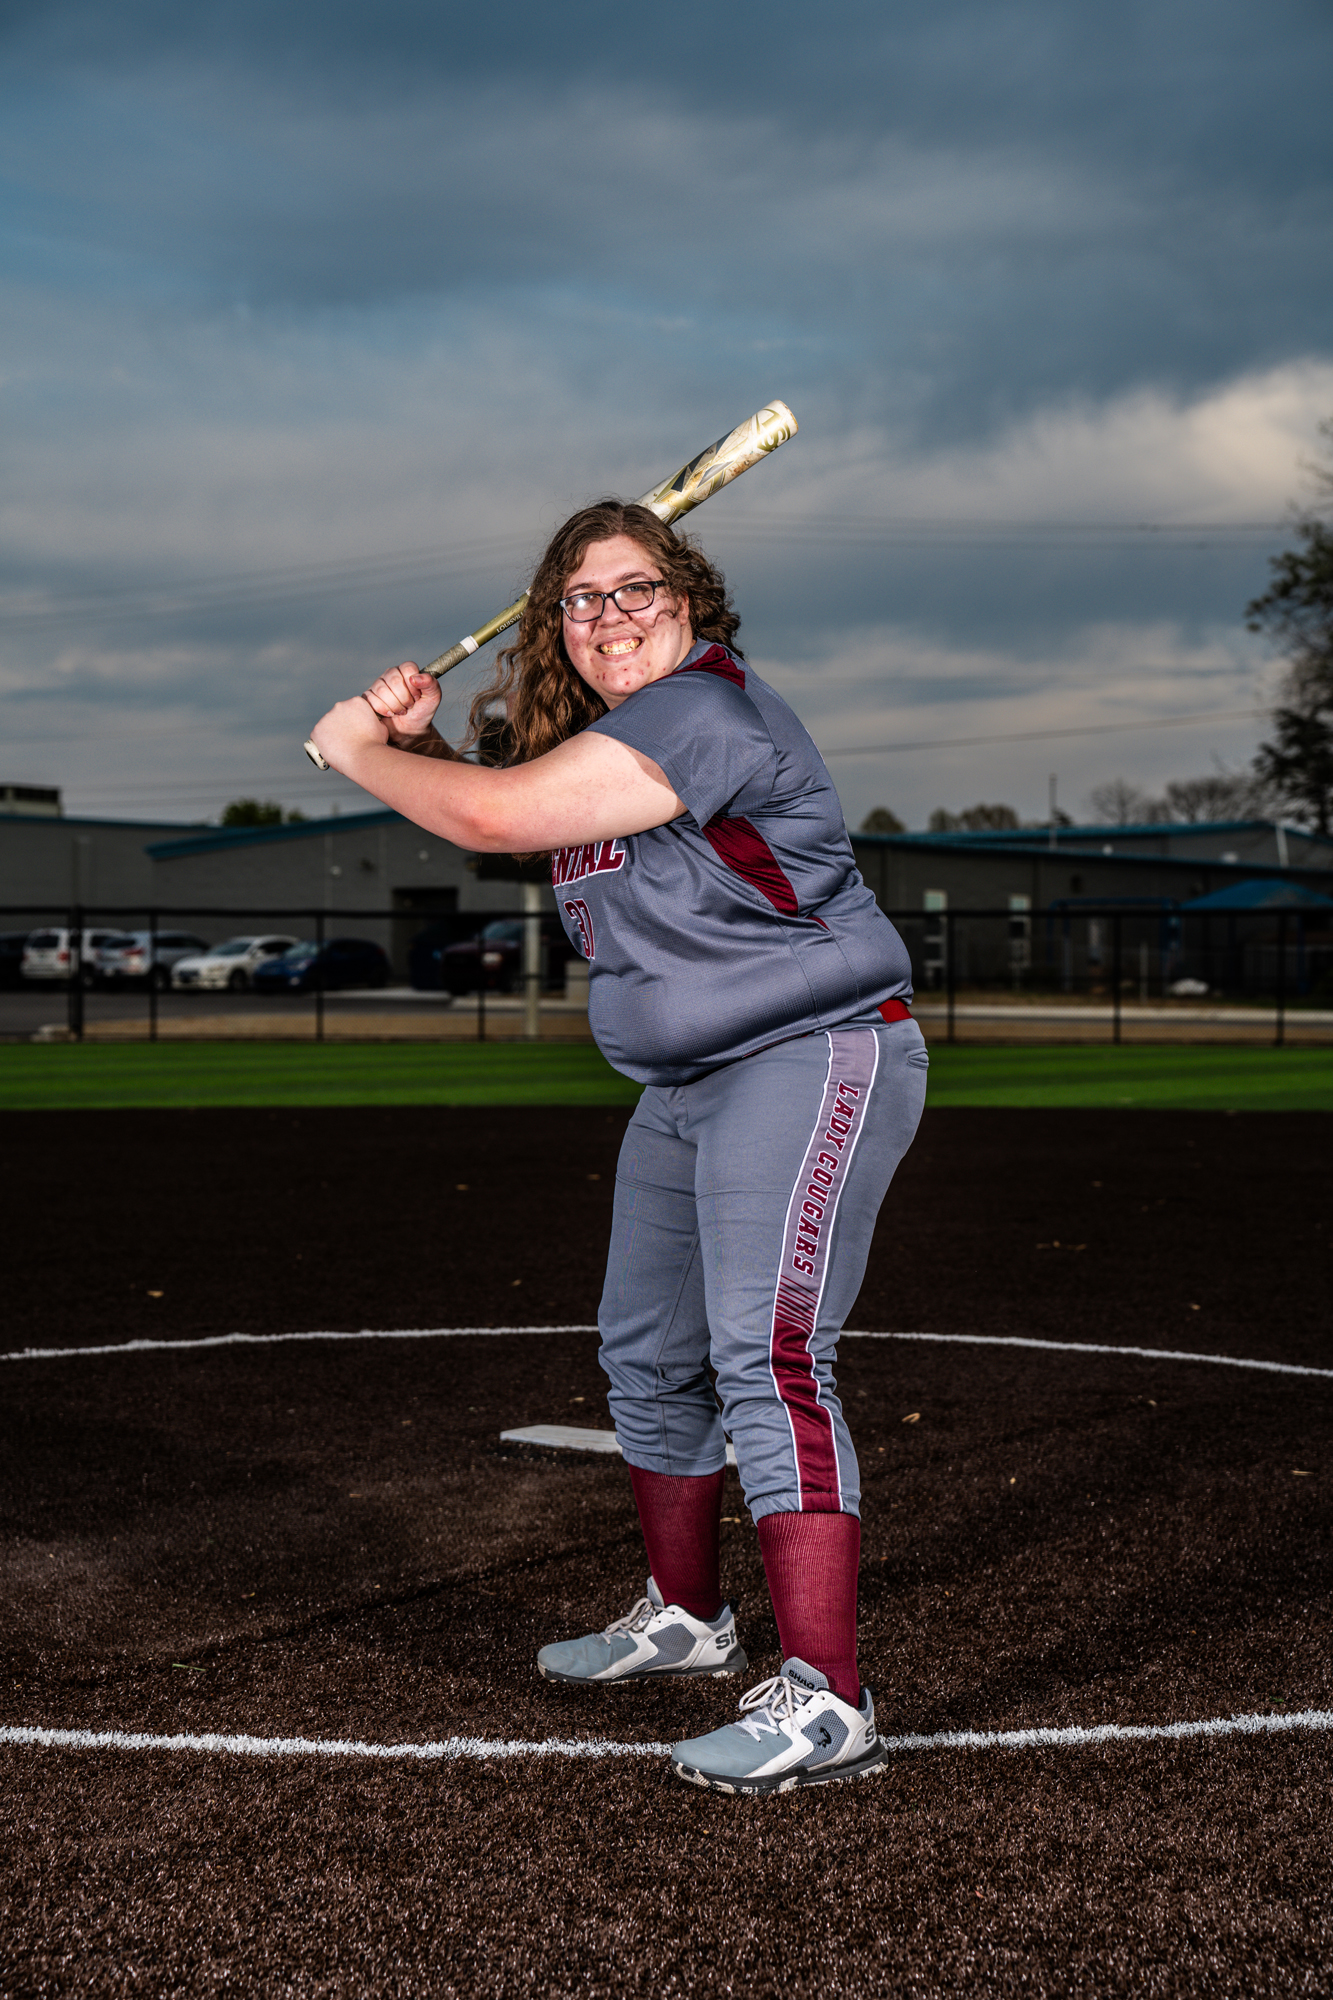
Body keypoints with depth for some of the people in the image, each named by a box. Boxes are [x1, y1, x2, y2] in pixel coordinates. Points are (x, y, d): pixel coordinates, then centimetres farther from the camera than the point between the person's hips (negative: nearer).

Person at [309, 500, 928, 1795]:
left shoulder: (701, 710, -20)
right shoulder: (586, 729, 11)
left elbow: (496, 820, -24)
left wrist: (357, 753, -8)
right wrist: (410, 734, -2)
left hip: (813, 1062, -10)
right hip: (688, 1091, 10)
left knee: (767, 1357, -22)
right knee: (645, 1358, 19)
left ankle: (824, 1700, -22)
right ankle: (684, 1617, 38)